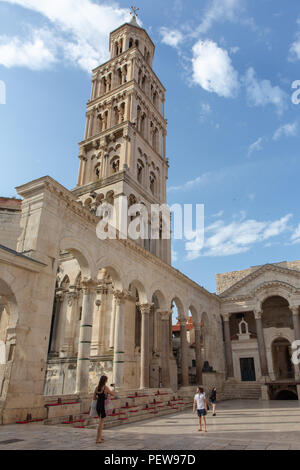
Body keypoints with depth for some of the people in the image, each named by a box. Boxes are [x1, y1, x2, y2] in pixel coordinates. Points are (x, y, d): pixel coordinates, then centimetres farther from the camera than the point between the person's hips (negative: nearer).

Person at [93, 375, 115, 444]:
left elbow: (94, 398, 6)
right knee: (101, 423, 2)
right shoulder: (106, 388, -15)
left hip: (98, 406, 6)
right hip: (103, 406, -6)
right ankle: (98, 439, 4)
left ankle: (100, 437, 30)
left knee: (101, 421, 22)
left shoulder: (96, 388, 1)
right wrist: (114, 387, 16)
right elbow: (113, 394, -1)